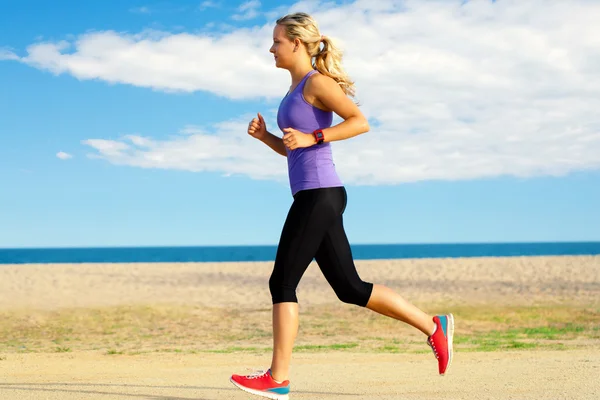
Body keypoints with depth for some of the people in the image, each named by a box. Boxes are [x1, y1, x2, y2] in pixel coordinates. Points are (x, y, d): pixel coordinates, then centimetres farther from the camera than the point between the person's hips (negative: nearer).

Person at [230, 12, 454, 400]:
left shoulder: (316, 81, -7)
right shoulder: (297, 89, 20)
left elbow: (361, 121, -15)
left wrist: (311, 137, -18)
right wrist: (264, 135, 9)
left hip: (320, 194, -10)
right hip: (313, 196, 10)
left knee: (282, 282, -5)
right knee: (350, 288, 9)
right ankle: (434, 326, 13)